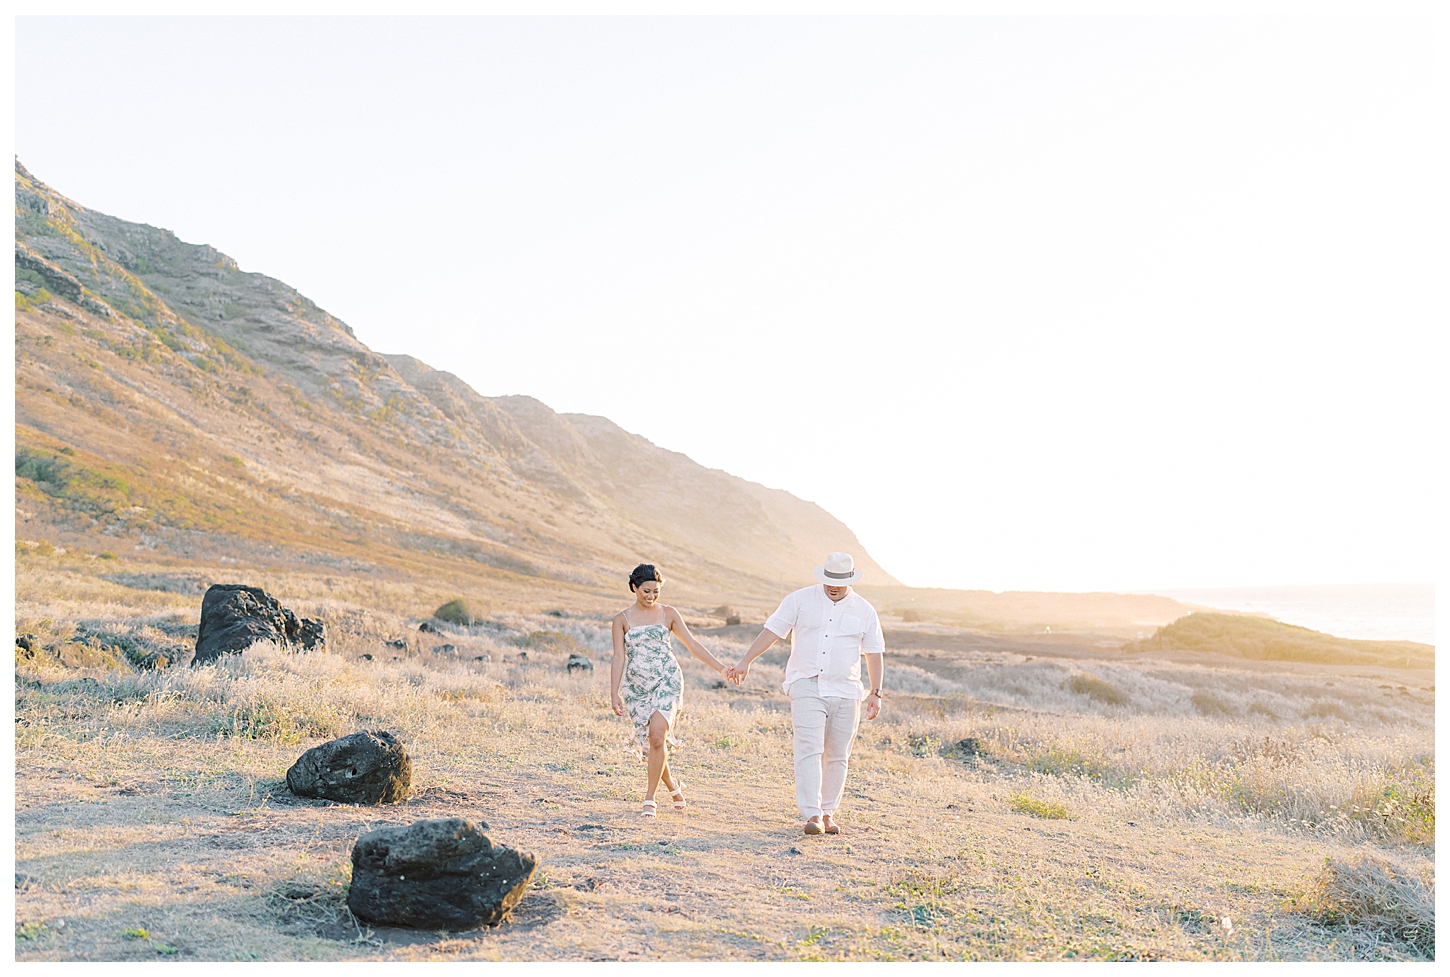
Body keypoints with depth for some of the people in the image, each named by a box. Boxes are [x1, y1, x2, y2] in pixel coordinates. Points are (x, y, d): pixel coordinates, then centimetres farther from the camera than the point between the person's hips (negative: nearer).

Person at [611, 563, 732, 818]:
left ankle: (649, 800, -11)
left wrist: (721, 668, 3)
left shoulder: (668, 614, 5)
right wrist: (614, 693, -5)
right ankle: (673, 785, 28)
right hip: (636, 686, 1)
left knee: (657, 736, -19)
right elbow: (619, 657, 2)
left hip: (666, 681, -1)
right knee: (649, 743, 1)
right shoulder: (622, 619, 4)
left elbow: (693, 645, 8)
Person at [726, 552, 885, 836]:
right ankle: (812, 815, -16)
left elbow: (873, 653, 9)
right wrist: (746, 661, -3)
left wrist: (876, 692, 5)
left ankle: (828, 813, 17)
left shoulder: (865, 611, 6)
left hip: (846, 692, 2)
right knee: (809, 750, -14)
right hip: (807, 687, -2)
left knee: (837, 756, 5)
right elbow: (772, 630, 1)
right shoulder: (799, 600, 1)